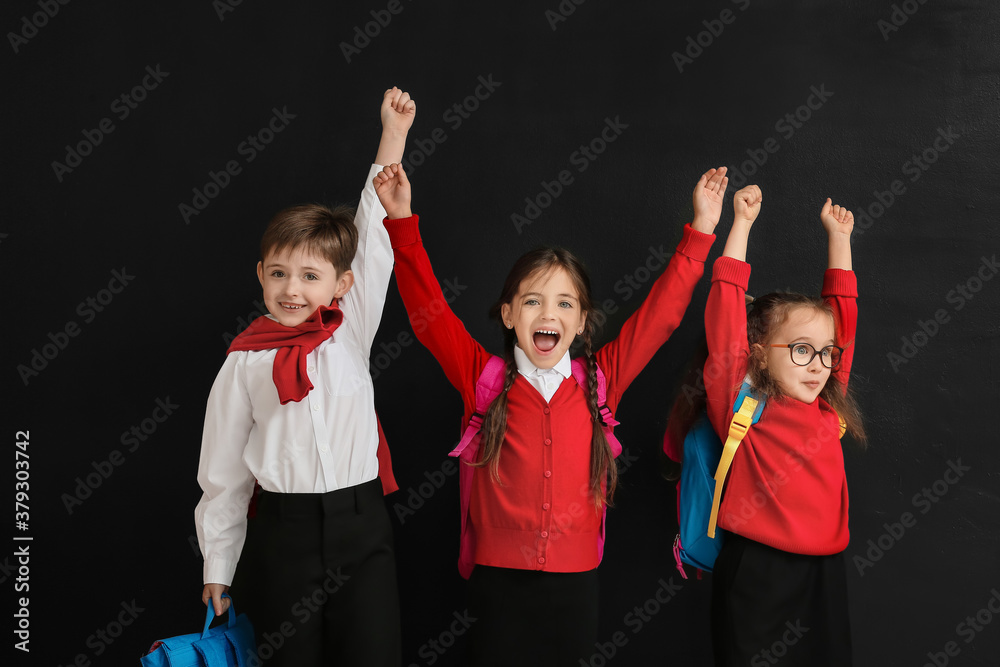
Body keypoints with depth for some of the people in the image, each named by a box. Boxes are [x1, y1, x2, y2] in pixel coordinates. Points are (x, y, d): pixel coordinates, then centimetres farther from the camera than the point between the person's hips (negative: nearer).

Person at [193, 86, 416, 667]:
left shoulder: (351, 332, 0)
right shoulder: (245, 361, -2)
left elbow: (375, 234, -3)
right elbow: (223, 470, 5)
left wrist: (395, 130, -4)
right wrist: (218, 568, 8)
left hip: (363, 528, 1)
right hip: (283, 531, 0)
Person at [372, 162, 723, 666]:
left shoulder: (600, 379, 1)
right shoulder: (483, 378, -4)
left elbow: (661, 312, 1)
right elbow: (429, 309, -8)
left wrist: (700, 231, 0)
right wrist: (401, 221, -14)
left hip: (575, 583, 2)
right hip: (498, 581, -1)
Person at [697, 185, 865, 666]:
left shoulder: (828, 405, 6)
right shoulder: (740, 404, -8)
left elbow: (841, 311, 14)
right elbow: (725, 313, -11)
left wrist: (838, 237, 19)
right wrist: (742, 224, -7)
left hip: (824, 570, 5)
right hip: (755, 571, -5)